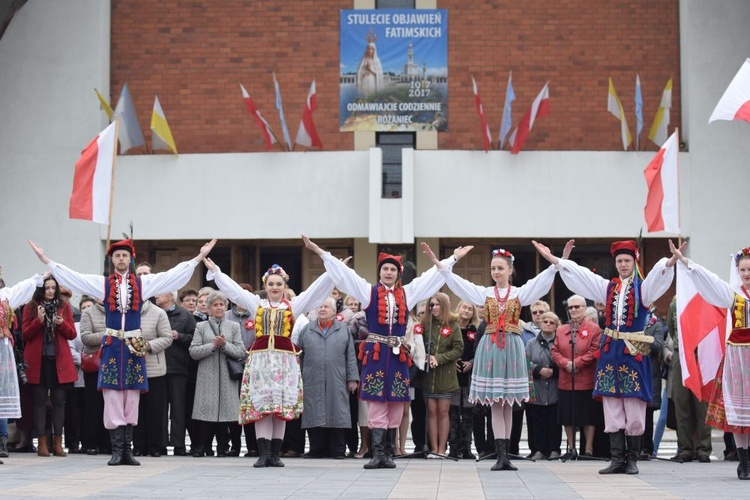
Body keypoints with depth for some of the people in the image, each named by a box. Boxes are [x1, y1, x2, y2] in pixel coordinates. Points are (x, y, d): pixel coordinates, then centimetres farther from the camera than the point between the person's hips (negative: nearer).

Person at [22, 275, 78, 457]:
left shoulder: (64, 307, 10)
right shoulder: (31, 307, 5)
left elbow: (72, 334, 7)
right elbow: (25, 334, 0)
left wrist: (62, 323, -11)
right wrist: (39, 320, -14)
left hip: (60, 360, 1)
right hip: (38, 360, -1)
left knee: (59, 400, 0)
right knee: (40, 400, -1)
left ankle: (58, 443, 3)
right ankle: (42, 443, 0)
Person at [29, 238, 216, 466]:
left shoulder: (143, 283, 8)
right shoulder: (102, 283, 6)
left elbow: (175, 275, 7)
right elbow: (70, 276, 4)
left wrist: (199, 257, 3)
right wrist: (45, 259, -1)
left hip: (134, 345, 1)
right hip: (112, 345, -1)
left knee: (132, 400, 2)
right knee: (113, 399, -4)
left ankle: (127, 450, 7)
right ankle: (117, 451, -3)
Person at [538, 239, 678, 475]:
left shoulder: (643, 287, 2)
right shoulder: (607, 287, 13)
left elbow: (659, 272, -18)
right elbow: (577, 272, 15)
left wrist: (671, 261, -38)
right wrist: (553, 259, 12)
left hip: (634, 352, -4)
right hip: (611, 350, 4)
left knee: (634, 410, -4)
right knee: (612, 409, 2)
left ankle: (632, 459, 5)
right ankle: (617, 459, 6)